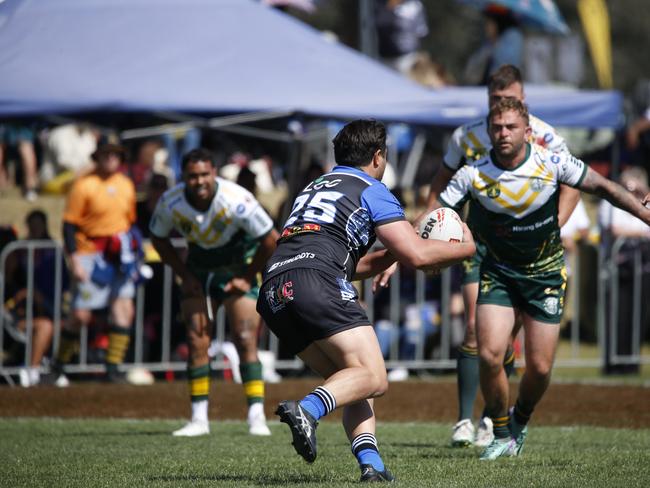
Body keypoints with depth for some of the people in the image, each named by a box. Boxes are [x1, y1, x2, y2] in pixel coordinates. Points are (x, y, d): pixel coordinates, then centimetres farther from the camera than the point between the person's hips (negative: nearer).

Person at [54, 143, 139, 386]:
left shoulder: (126, 185, 9)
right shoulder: (84, 186, -9)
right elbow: (69, 225, -9)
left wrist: (133, 256, 16)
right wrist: (74, 260, -16)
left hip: (119, 257, 5)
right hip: (91, 255, -5)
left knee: (124, 309, -7)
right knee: (81, 315, -5)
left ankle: (113, 366, -1)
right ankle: (59, 367, 13)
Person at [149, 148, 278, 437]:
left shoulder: (236, 200, -29)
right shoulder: (170, 203, -17)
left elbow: (271, 240, -19)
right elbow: (158, 238, 4)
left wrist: (247, 277, -12)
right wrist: (184, 275, -2)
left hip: (238, 270, -3)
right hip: (199, 269, 3)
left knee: (245, 342, -13)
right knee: (196, 342, -3)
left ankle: (257, 418, -11)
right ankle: (199, 419, 3)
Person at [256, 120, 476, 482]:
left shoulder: (314, 188, 34)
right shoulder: (371, 191, 11)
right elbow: (416, 255, 3)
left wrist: (392, 254, 40)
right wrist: (465, 248, 19)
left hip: (273, 293, 8)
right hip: (315, 283, -8)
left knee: (351, 381, 14)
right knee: (373, 378, -12)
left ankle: (370, 462, -7)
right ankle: (307, 409, -38)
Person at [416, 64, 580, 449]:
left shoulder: (544, 137, -8)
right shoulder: (467, 136, -2)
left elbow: (572, 184, -1)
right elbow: (445, 179, 15)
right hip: (481, 240, 1)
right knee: (475, 327, -13)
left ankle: (492, 417, 14)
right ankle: (465, 420, -10)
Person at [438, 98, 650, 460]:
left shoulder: (552, 164, -15)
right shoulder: (473, 175, -14)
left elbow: (604, 187, -5)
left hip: (546, 273, 0)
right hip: (498, 274, 0)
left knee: (540, 367, -2)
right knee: (489, 355, -16)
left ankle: (520, 421, 30)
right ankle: (502, 436, 6)